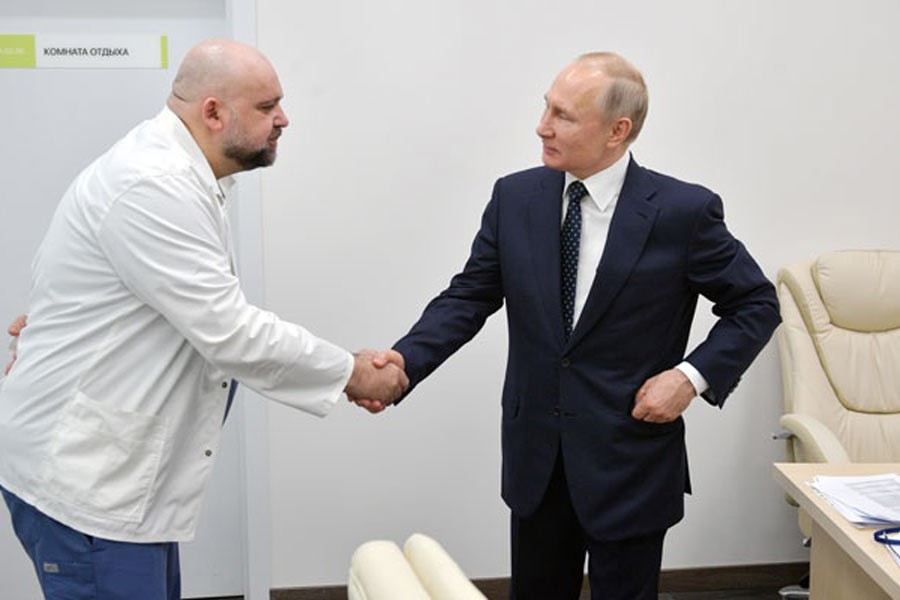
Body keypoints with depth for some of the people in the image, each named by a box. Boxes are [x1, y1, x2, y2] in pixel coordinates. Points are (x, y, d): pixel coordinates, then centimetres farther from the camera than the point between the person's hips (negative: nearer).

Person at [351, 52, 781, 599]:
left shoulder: (683, 210, -12)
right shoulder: (515, 197, -1)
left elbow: (756, 304, -1)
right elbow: (470, 296, 1)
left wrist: (693, 375, -15)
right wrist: (404, 362, -14)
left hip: (630, 463, -3)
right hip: (536, 456, 4)